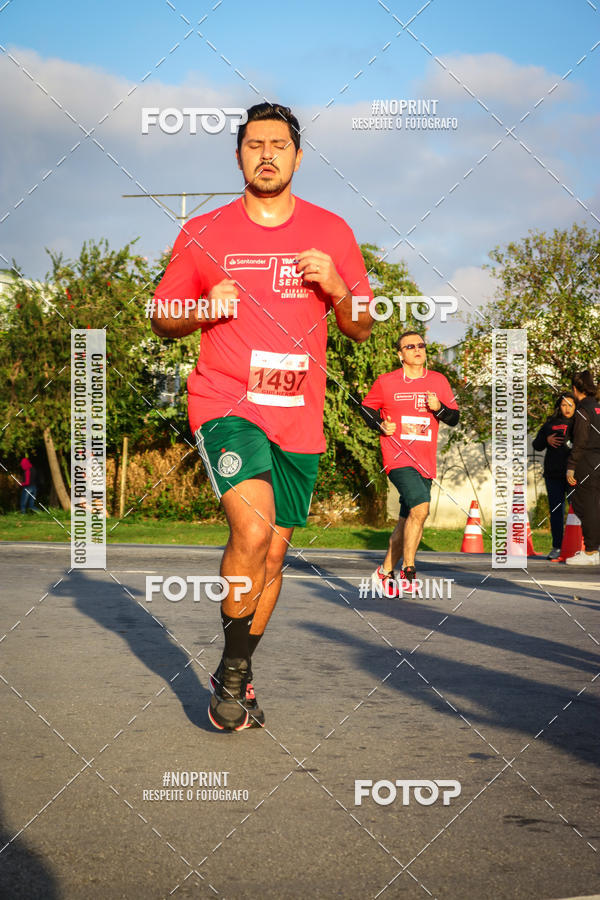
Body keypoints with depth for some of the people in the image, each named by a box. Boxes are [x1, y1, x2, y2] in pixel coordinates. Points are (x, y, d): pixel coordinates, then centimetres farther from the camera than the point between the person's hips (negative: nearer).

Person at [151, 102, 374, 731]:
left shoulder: (330, 231, 8)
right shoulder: (203, 234, 4)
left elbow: (362, 328, 11)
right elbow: (162, 318, 11)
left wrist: (336, 287, -10)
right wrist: (205, 309, -11)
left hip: (298, 418, 3)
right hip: (225, 402, -3)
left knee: (272, 557, 9)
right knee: (252, 529, -24)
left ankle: (238, 677, 29)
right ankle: (233, 670, -5)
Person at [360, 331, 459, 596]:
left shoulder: (439, 381, 11)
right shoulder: (386, 382, 3)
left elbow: (454, 417, 13)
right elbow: (367, 407, 16)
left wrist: (439, 408, -8)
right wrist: (380, 425, -3)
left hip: (425, 462, 5)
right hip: (398, 457, -5)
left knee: (407, 520, 10)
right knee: (420, 507, -25)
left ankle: (385, 572, 26)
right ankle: (408, 569, -16)